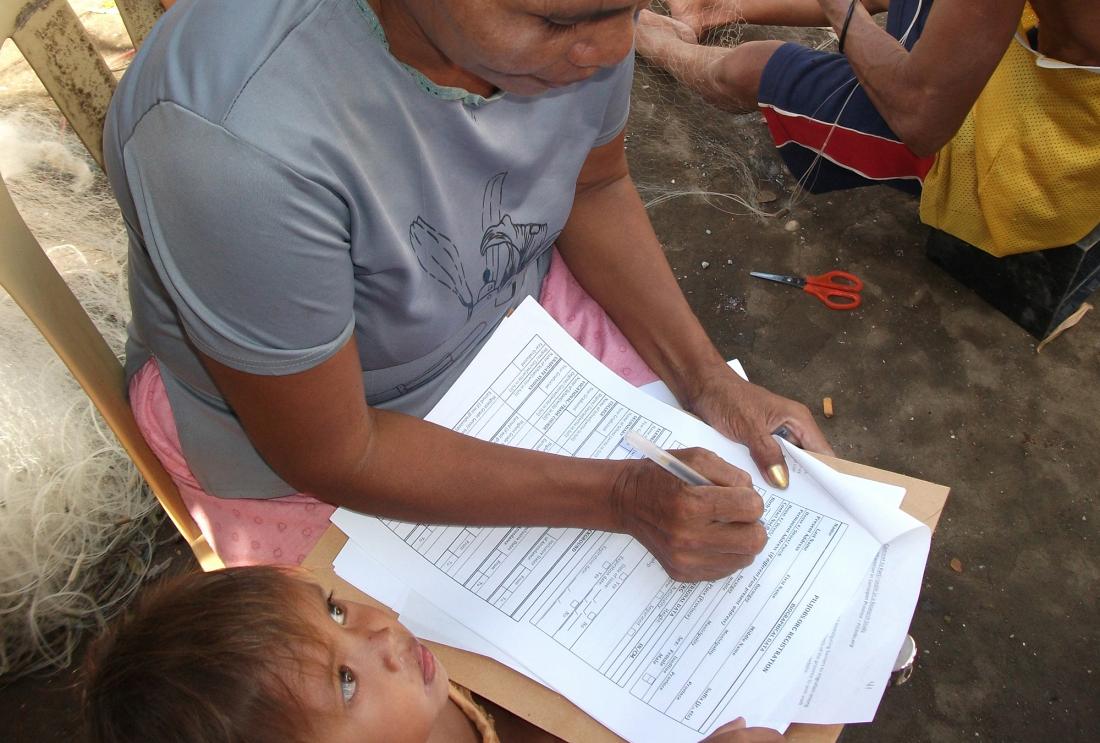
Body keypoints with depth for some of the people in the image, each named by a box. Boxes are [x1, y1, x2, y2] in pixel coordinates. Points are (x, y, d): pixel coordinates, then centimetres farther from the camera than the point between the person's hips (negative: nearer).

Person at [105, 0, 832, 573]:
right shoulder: (243, 141, -40)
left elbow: (596, 189, 0)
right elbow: (329, 457, -25)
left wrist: (706, 379, -10)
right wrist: (621, 497, -27)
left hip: (513, 310, 5)